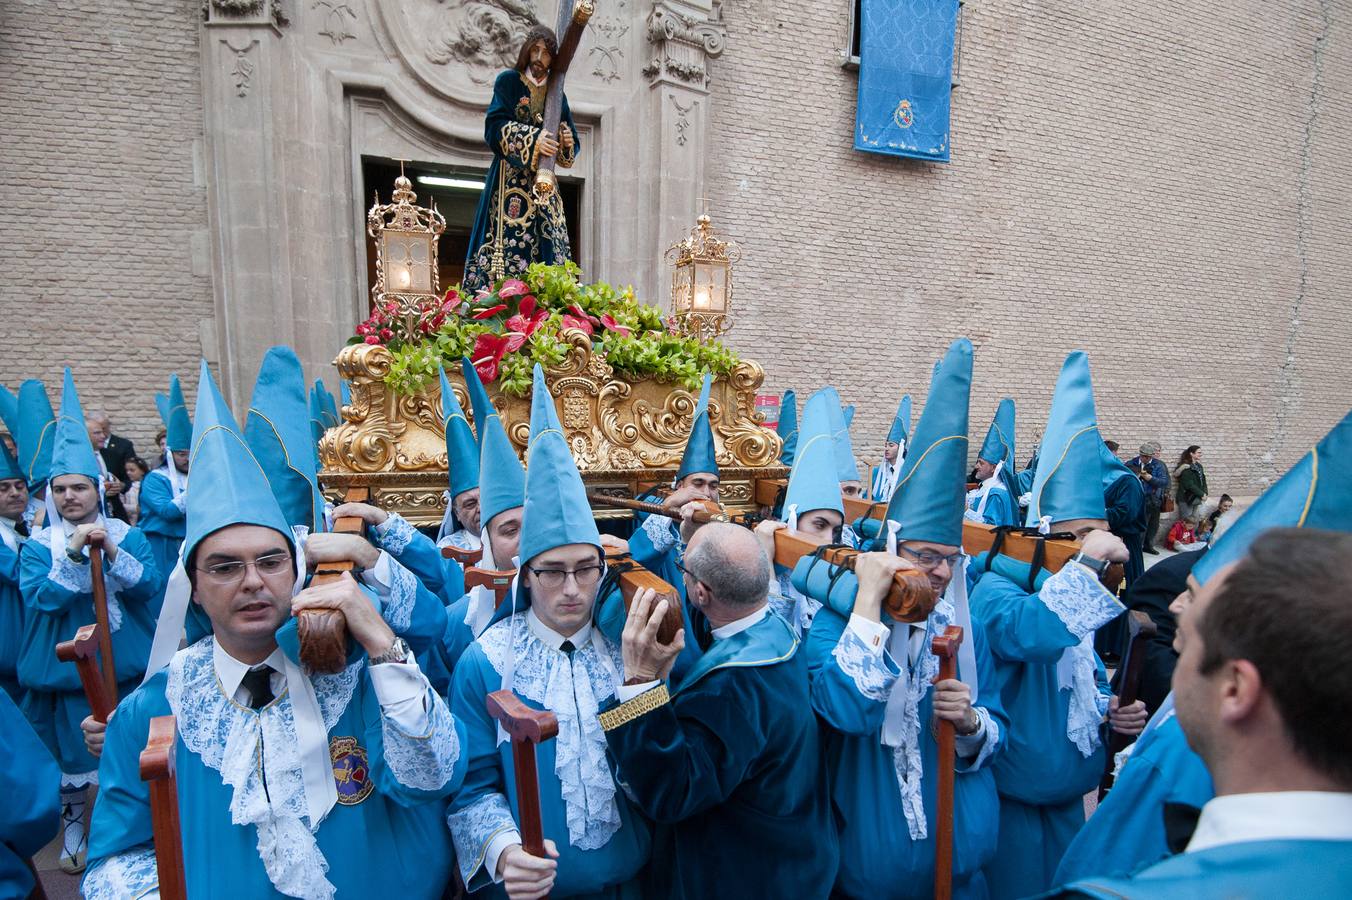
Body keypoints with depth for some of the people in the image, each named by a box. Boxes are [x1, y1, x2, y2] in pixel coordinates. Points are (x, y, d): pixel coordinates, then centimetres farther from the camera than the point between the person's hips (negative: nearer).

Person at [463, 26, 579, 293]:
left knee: (545, 252, -4)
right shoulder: (508, 81, 7)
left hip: (543, 185, 4)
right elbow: (495, 126, -8)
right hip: (510, 179, -4)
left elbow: (569, 151, 14)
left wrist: (568, 143, -10)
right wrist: (533, 139, -23)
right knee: (507, 245, -15)